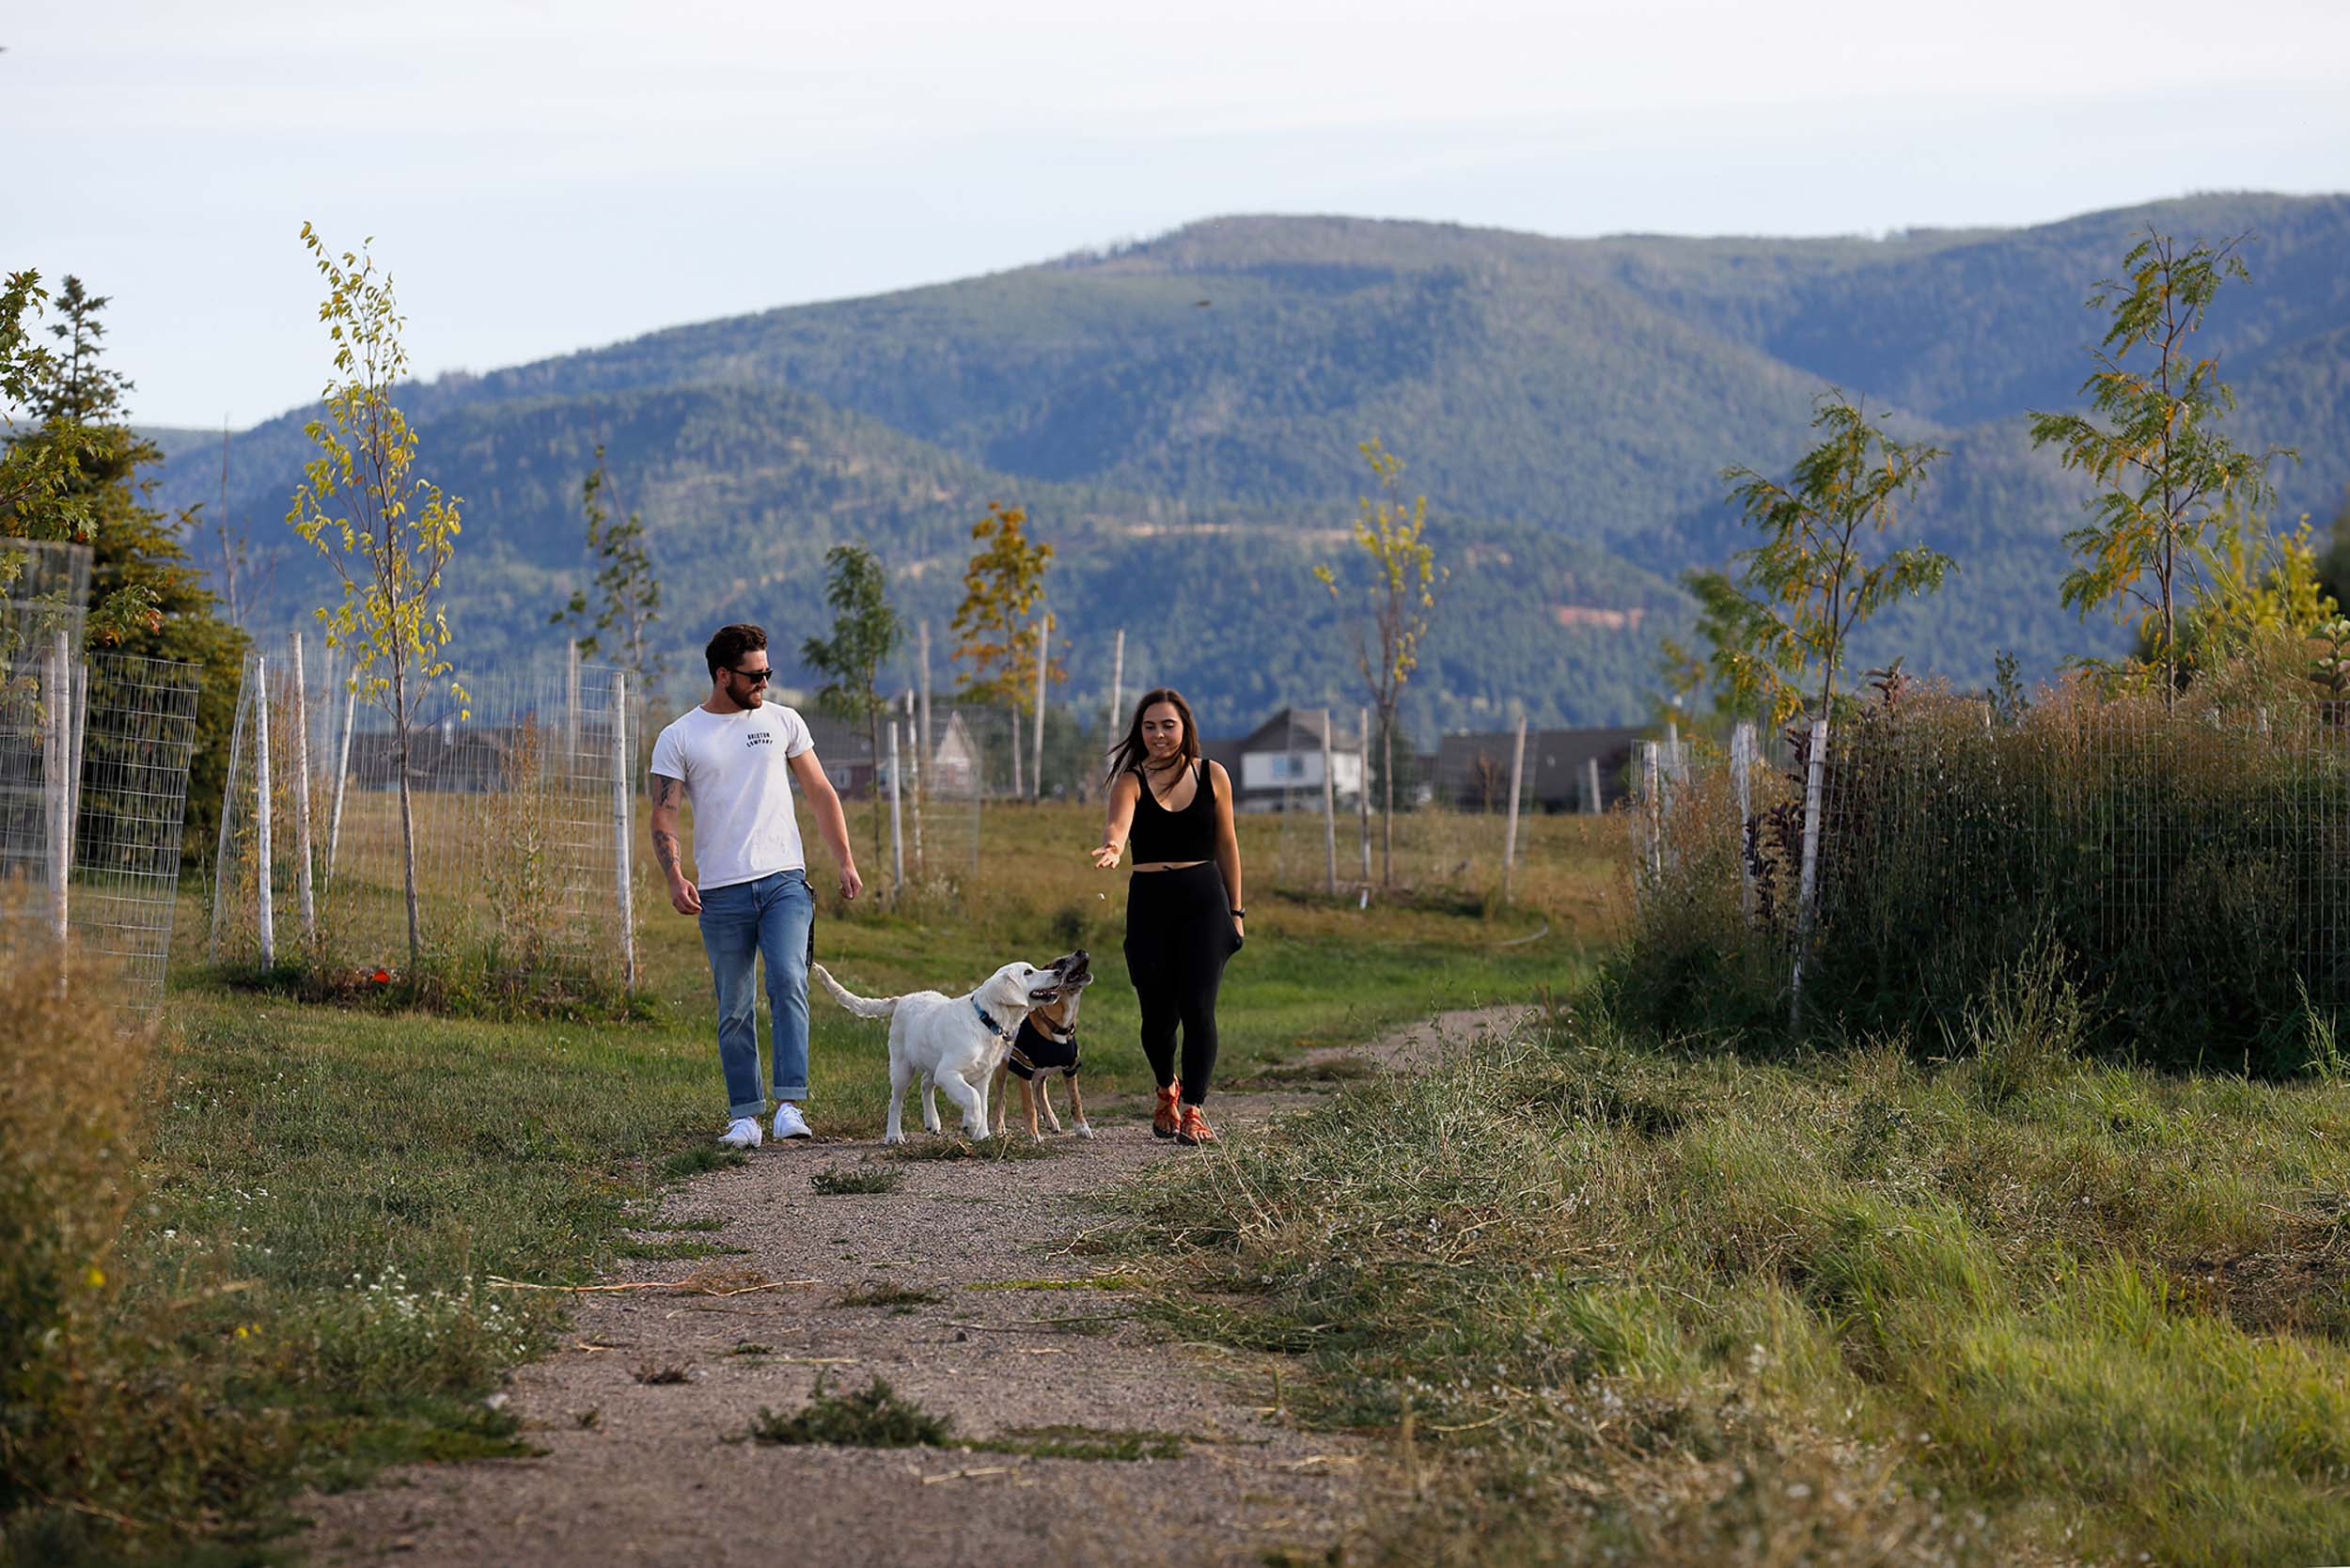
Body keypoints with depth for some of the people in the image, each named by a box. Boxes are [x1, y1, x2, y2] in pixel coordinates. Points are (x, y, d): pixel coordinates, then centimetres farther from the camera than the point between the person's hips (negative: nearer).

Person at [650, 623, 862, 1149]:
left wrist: (845, 863, 9)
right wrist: (675, 879, -16)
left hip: (784, 881, 0)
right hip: (721, 892, 0)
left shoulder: (783, 722, 10)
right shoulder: (679, 739, 4)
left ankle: (790, 1105, -20)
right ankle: (744, 1115, 12)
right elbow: (664, 817, 0)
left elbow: (821, 793, 15)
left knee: (787, 983, -18)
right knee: (735, 1010, 4)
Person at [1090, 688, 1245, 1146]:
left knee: (1197, 1006, -13)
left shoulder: (1212, 776, 4)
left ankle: (1192, 1111, -8)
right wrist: (1112, 848, -46)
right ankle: (1167, 1090, 34)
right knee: (1158, 1014, 5)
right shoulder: (1131, 781, -2)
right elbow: (1119, 824, -23)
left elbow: (1226, 845, 11)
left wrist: (1235, 911, 12)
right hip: (1149, 901, 0)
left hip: (1204, 900, 0)